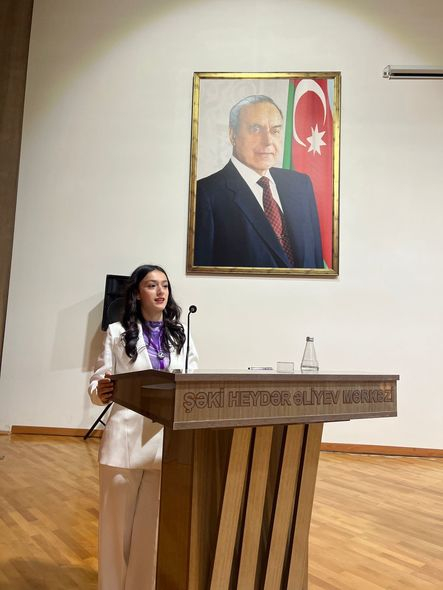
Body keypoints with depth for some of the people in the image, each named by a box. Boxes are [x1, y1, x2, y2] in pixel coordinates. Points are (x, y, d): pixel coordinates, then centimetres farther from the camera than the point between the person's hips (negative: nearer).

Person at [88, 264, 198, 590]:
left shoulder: (181, 335, 11)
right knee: (119, 520, 9)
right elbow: (97, 385, -1)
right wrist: (101, 392, -24)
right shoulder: (118, 333, 2)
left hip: (168, 439, 2)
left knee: (156, 523, 10)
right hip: (126, 437, -2)